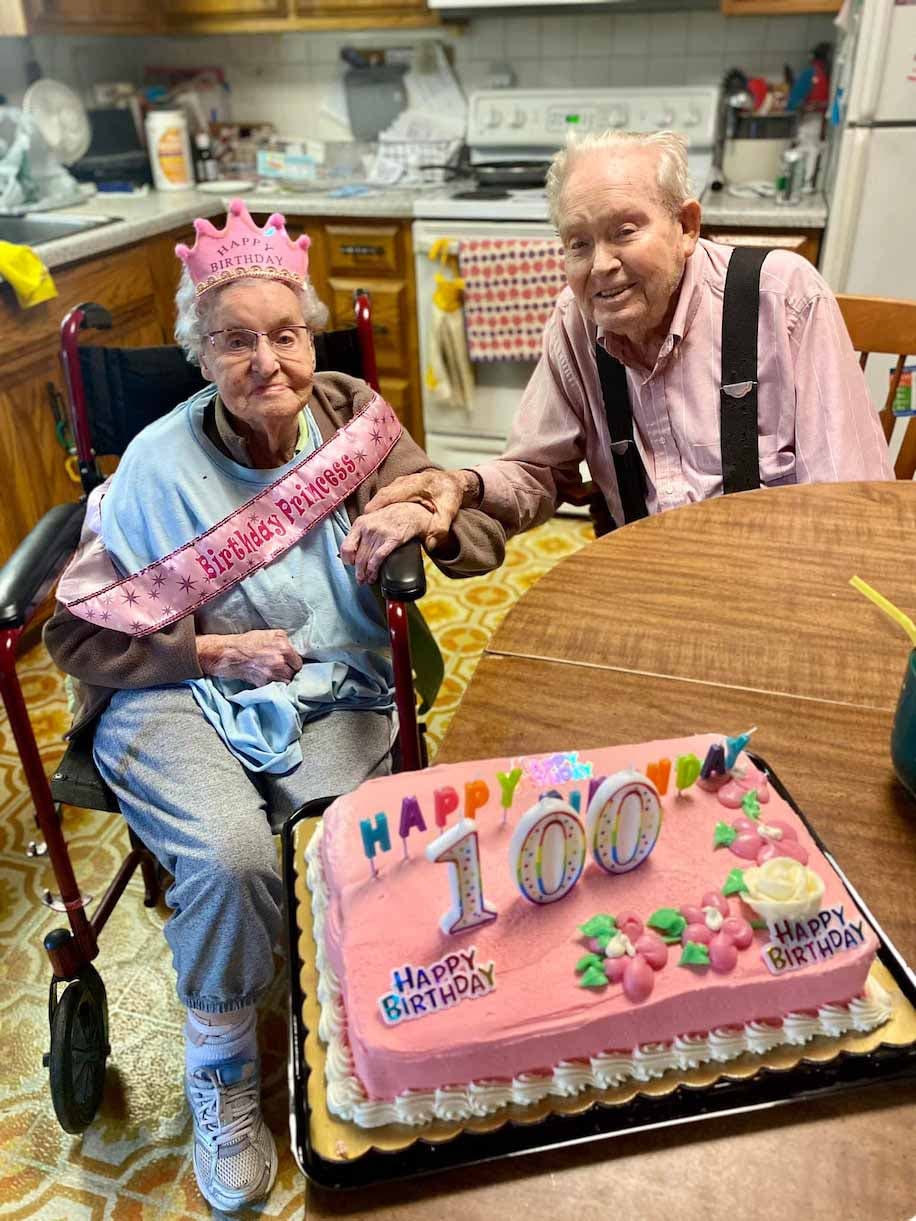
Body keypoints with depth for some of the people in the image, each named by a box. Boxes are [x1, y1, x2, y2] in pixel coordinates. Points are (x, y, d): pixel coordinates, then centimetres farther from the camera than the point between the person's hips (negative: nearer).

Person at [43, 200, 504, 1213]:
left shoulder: (355, 418, 1)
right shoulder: (163, 463, -7)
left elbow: (485, 542, 4)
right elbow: (80, 635, -3)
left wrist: (419, 515, -18)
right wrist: (216, 651, -13)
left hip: (335, 696, 2)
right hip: (183, 701, -1)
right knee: (230, 861, -28)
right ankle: (222, 1081, 6)